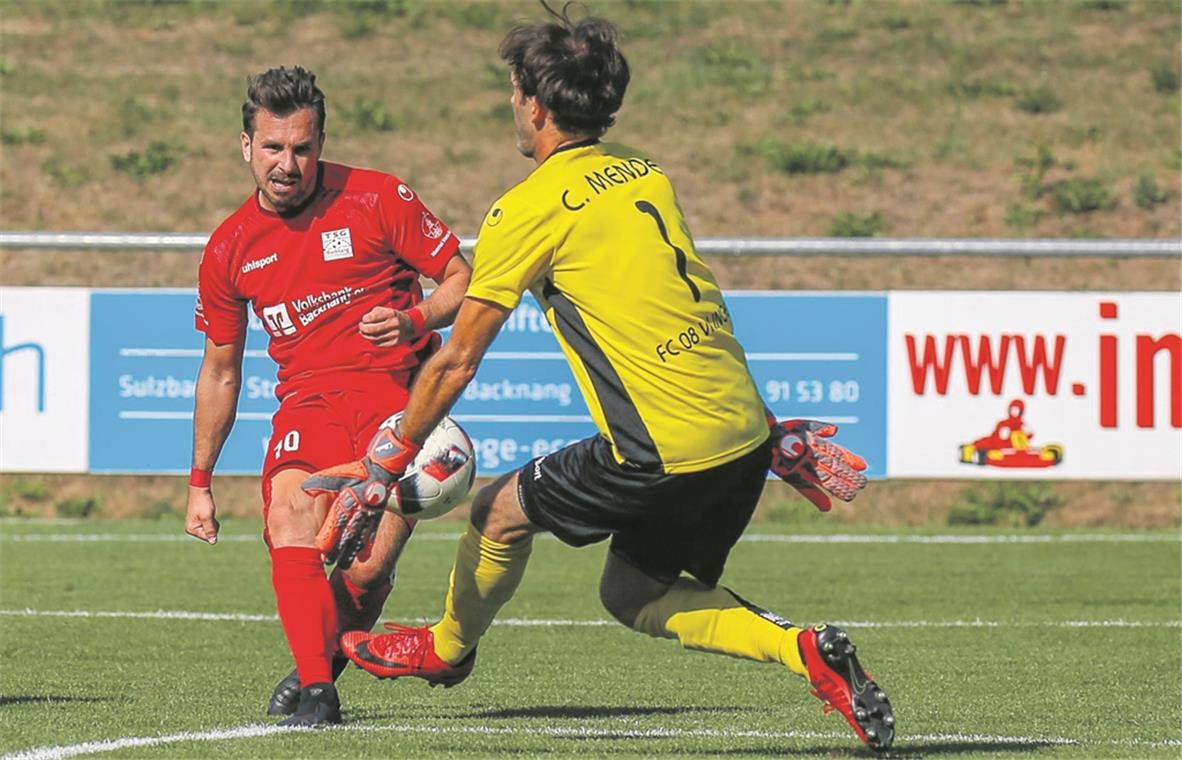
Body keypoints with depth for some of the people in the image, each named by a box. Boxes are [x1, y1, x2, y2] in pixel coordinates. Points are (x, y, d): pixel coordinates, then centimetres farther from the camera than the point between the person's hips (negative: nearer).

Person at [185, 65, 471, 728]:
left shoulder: (379, 200, -1)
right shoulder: (230, 250, 10)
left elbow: (463, 280, 6)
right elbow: (220, 372, 22)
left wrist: (414, 319, -16)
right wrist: (201, 483, 23)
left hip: (398, 388, -3)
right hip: (308, 400, 3)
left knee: (367, 570, -16)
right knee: (290, 517, -28)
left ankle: (324, 662, 14)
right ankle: (314, 689, -30)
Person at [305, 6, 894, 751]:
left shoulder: (530, 208, -8)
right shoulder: (644, 172, 15)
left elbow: (457, 360, -2)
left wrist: (385, 465, 9)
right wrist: (768, 430, 28)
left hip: (667, 451, -7)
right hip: (743, 433, 7)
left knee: (502, 509, 14)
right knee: (632, 593, 20)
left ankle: (447, 649, 37)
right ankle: (801, 647, 2)